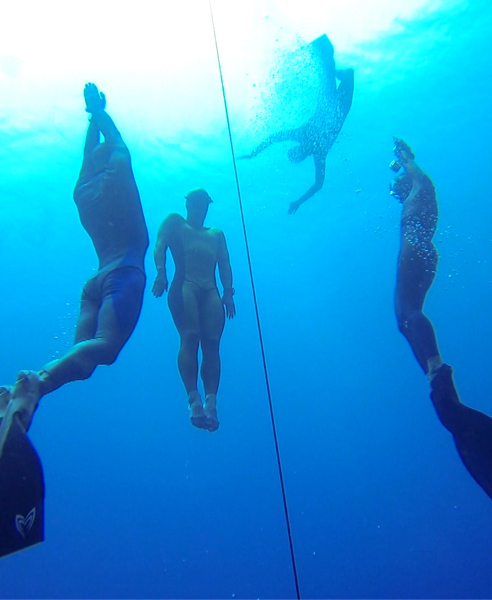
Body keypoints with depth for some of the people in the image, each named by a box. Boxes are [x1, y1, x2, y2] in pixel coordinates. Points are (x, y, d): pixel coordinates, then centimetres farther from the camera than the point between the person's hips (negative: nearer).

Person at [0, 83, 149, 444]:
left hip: (97, 278, 7)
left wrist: (94, 115, 52)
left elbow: (90, 151, 40)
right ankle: (39, 383, -44)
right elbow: (116, 140, 28)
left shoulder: (82, 191, 22)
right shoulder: (118, 172, 7)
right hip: (125, 273, -7)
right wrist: (100, 111, 43)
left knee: (79, 356, -2)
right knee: (104, 345, -22)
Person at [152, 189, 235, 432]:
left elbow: (224, 264, 18)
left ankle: (211, 402, -21)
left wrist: (228, 292, 1)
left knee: (211, 344, -13)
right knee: (190, 338, -21)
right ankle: (194, 399, -27)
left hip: (211, 293, 3)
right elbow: (160, 247, 6)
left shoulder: (217, 234, 32)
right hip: (184, 287, -3)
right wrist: (161, 273, -14)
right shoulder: (174, 222, 23)